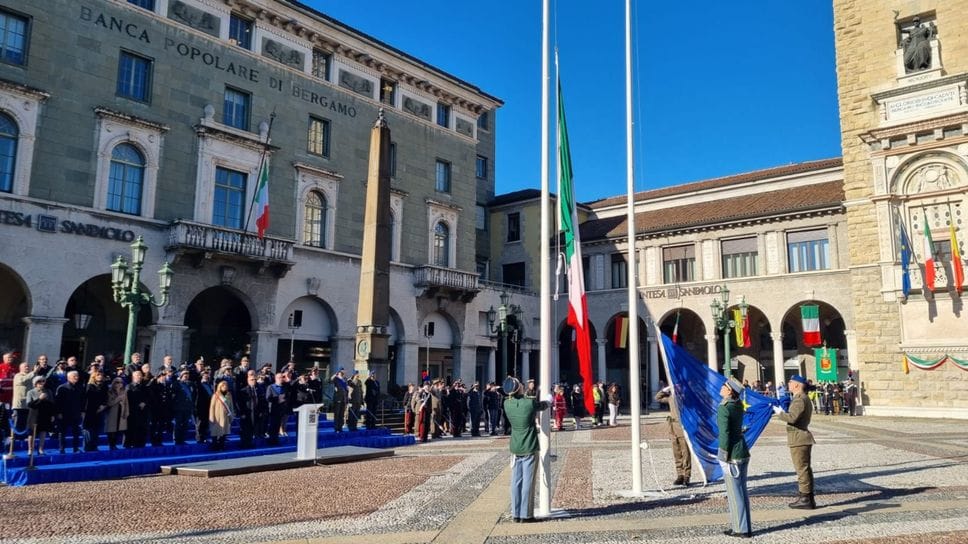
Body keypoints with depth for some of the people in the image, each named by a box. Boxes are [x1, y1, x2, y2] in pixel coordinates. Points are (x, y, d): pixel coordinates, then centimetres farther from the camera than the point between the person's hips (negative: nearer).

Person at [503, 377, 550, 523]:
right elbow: (546, 405, 5)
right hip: (530, 448, -4)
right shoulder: (531, 403, -15)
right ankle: (526, 515, 4)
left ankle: (516, 514, 14)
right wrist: (549, 401, 28)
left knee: (516, 482, 9)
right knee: (528, 482, 1)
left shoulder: (507, 404, -4)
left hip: (515, 448, 4)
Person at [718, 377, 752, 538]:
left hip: (732, 453, -9)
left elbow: (724, 434, -19)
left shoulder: (723, 409, -18)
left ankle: (742, 529, 9)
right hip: (743, 451, 9)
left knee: (734, 493, 2)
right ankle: (744, 527, 25)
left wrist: (724, 458, -14)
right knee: (742, 491, 16)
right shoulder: (738, 405, 6)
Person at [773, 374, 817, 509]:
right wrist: (783, 412, 9)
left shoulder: (799, 399, -17)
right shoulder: (803, 398, 17)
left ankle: (805, 499, 0)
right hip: (802, 438, 11)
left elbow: (792, 417, -28)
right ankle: (808, 498, 22)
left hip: (799, 439, -11)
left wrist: (779, 413, -13)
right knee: (805, 469, 15)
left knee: (802, 469, -5)